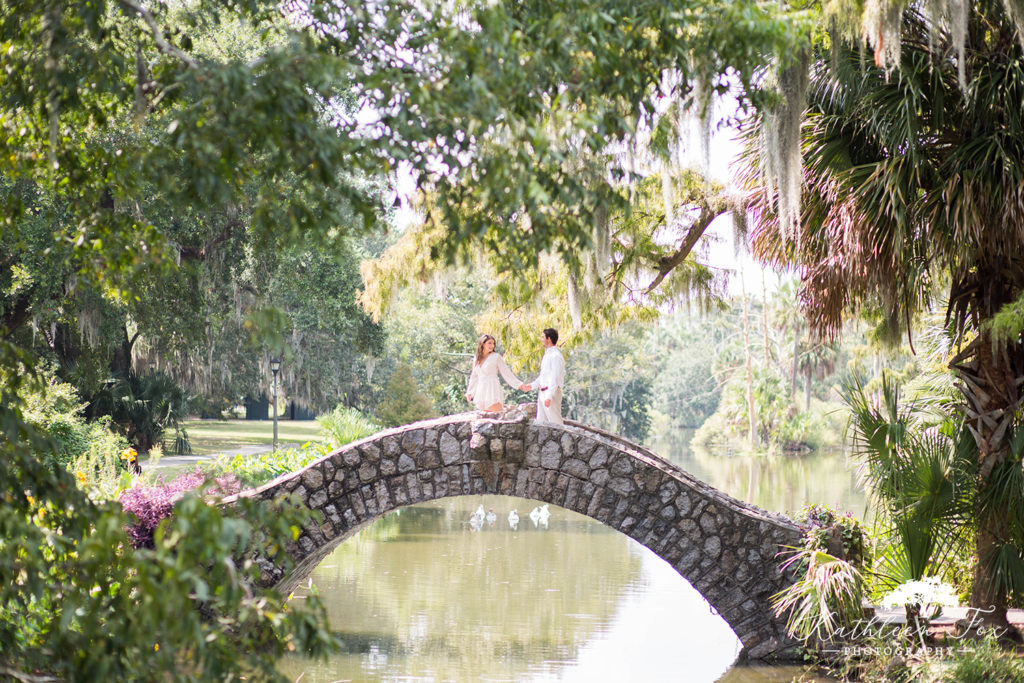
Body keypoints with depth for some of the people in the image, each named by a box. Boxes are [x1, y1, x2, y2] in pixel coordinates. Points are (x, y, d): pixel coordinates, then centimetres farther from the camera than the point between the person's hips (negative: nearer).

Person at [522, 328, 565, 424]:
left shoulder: (555, 356, -14)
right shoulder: (546, 355, 15)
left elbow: (555, 378, -20)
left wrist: (549, 396, -26)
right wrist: (532, 385, 14)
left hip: (552, 392, -10)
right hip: (542, 393, 10)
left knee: (555, 421, -8)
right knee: (541, 422, 12)